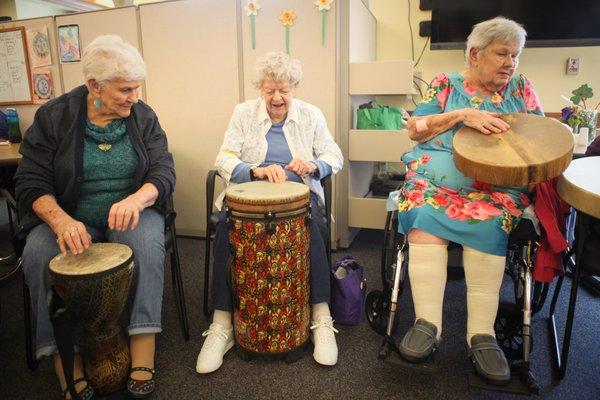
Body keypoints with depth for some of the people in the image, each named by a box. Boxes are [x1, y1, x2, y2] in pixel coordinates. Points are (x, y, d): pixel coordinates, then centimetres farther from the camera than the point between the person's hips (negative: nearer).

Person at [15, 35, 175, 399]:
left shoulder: (143, 116, -1)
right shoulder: (53, 116, -4)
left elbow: (164, 171, -9)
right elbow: (32, 183, -7)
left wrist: (137, 198, -33)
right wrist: (61, 221, -29)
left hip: (129, 213, 0)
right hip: (68, 216, 1)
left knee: (147, 241, -32)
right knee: (39, 253, -28)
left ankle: (143, 348, -27)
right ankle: (67, 361, -19)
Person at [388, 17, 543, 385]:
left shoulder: (522, 88, 19)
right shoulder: (446, 84, 13)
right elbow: (414, 129, 2)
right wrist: (463, 114, -10)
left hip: (498, 185, 1)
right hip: (436, 178, -1)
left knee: (490, 224, -33)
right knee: (425, 215, -33)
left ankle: (482, 333, -31)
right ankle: (428, 322, -32)